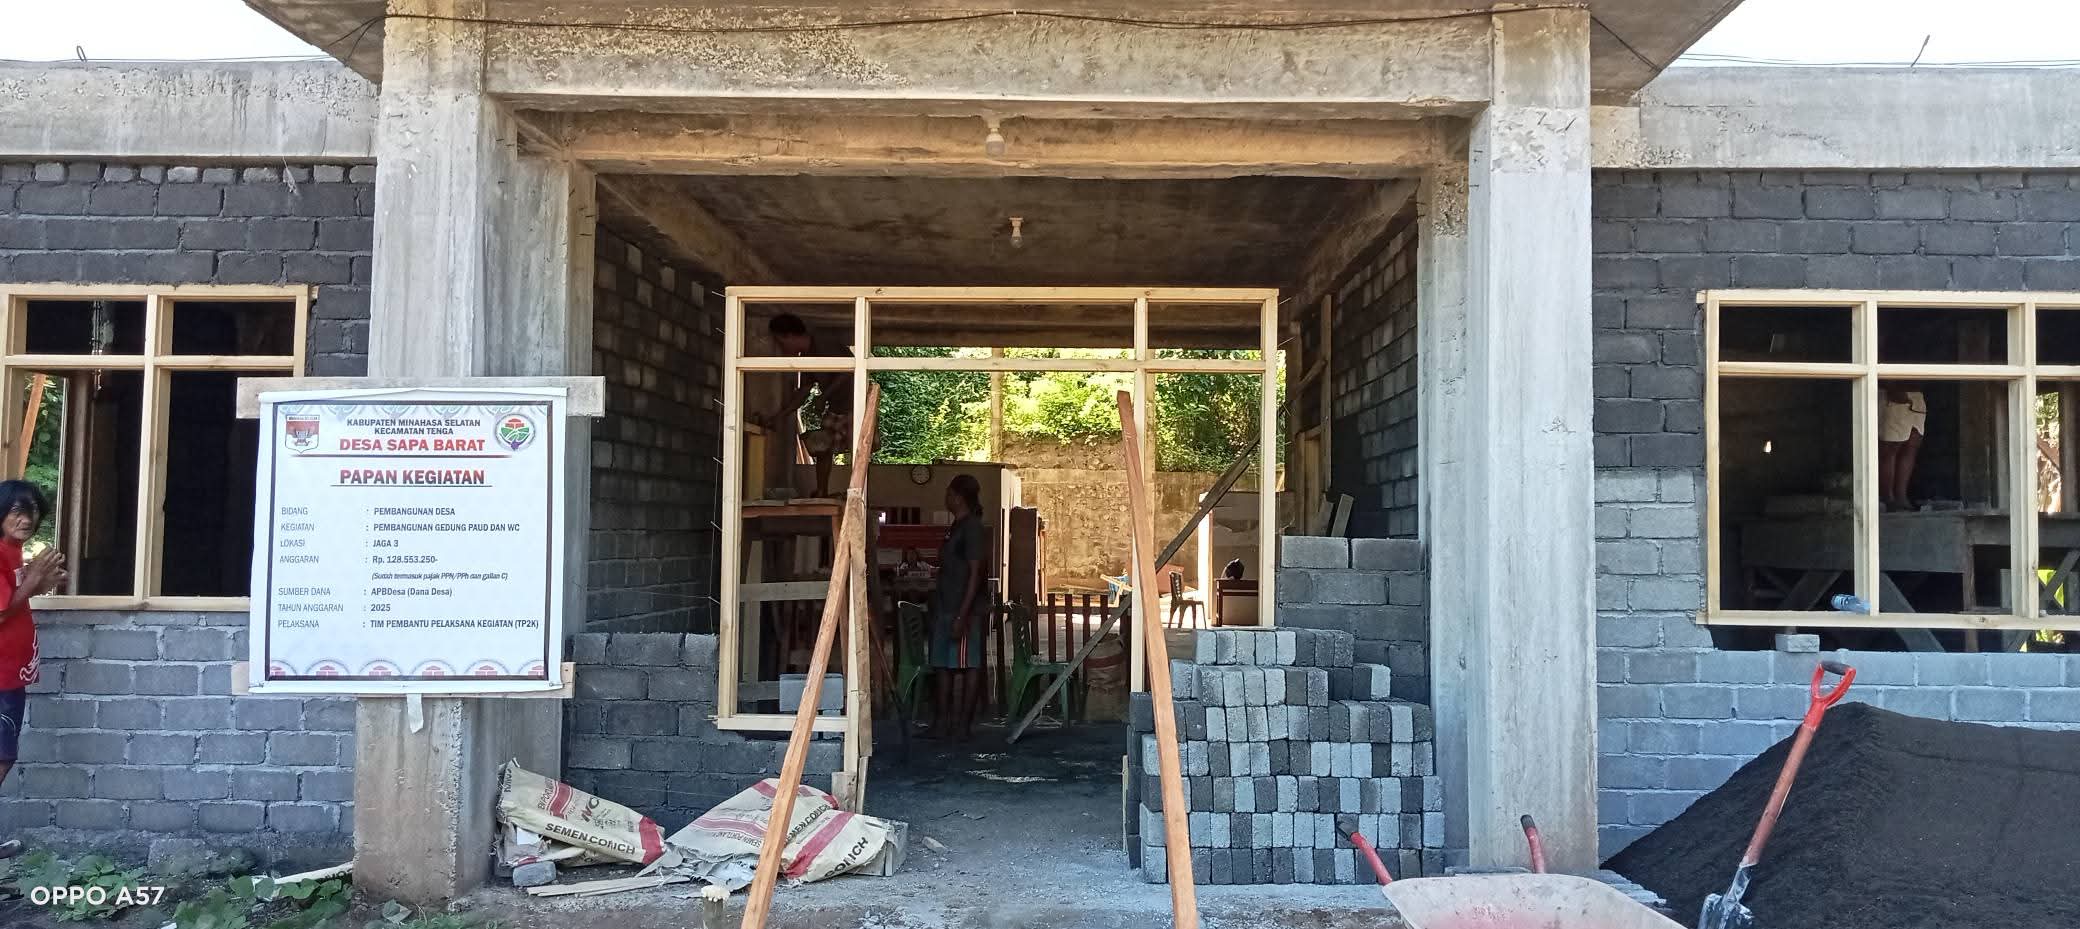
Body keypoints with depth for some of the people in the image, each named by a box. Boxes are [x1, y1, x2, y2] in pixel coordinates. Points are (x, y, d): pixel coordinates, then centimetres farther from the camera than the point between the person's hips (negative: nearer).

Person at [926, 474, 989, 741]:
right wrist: (939, 610, 21)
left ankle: (963, 724, 2)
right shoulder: (956, 527, 16)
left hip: (966, 611, -10)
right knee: (943, 666, 10)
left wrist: (962, 616, -22)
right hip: (946, 609, 10)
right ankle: (942, 723, 15)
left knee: (968, 666, -2)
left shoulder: (972, 528, -13)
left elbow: (975, 574, -18)